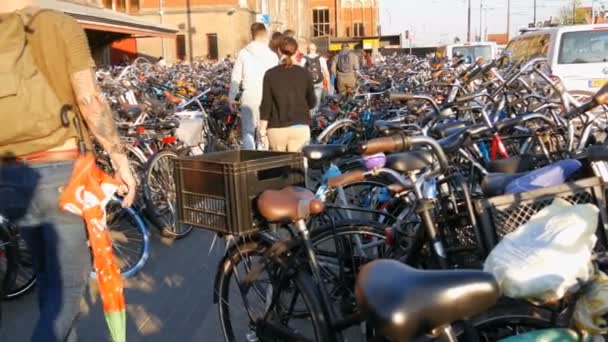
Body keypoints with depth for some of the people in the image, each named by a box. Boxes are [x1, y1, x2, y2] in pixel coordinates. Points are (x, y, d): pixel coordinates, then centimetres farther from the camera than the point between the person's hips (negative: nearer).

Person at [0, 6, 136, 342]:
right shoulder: (60, 24, -6)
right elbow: (89, 100, -14)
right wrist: (120, 159, -6)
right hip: (60, 170, -5)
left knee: (47, 280, 21)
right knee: (68, 284, 5)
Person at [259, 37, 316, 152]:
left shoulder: (270, 74, -3)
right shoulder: (304, 74, 0)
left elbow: (266, 104, -5)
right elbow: (312, 103, 7)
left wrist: (262, 131, 1)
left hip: (277, 129, 0)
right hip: (300, 127, 0)